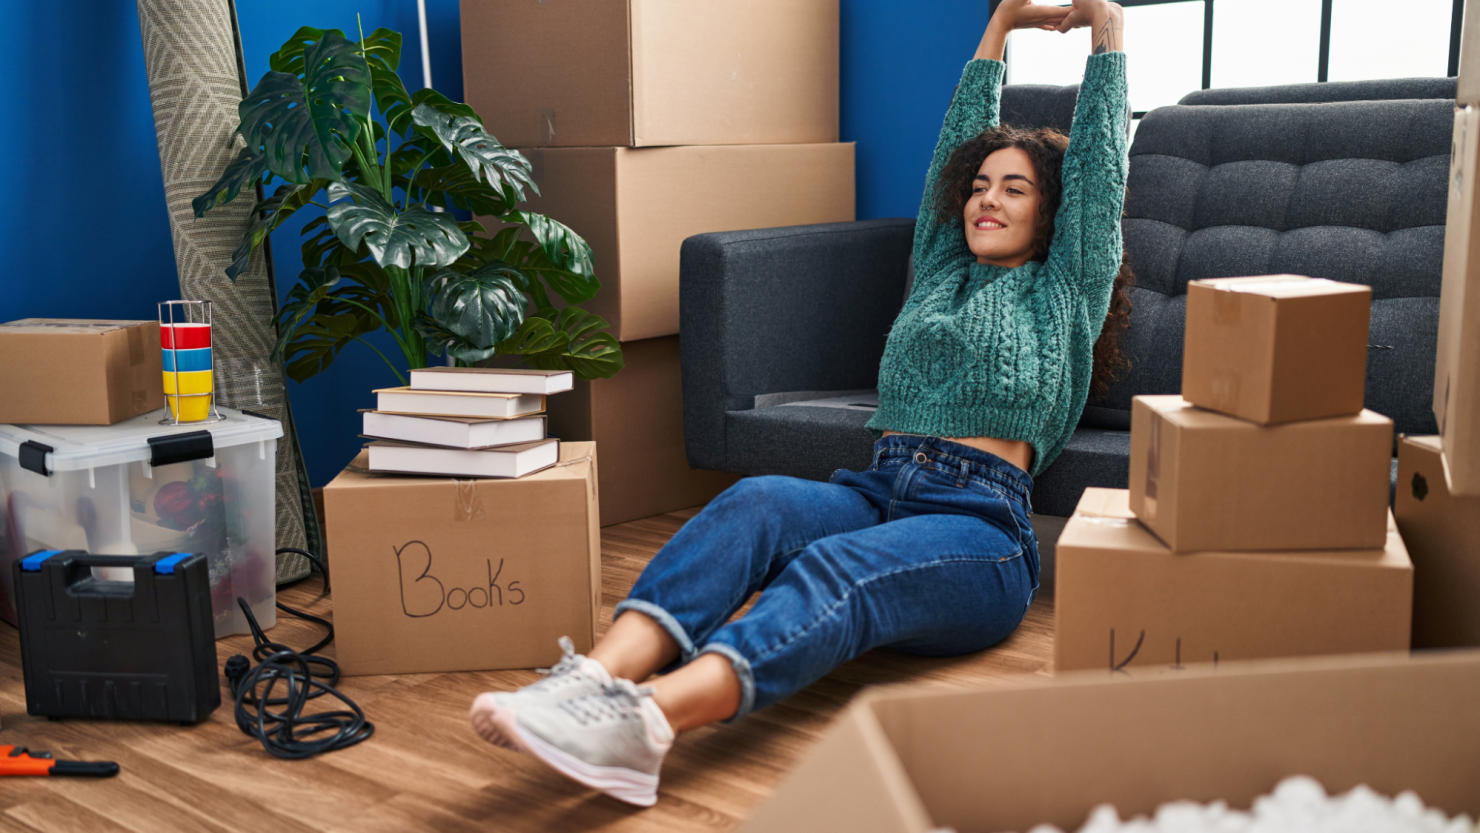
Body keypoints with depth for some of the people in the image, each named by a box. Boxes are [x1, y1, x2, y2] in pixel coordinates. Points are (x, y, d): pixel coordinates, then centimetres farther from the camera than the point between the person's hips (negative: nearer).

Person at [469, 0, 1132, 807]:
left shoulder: (1063, 291, 18)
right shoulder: (941, 269, 30)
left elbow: (1097, 167, 15)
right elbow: (956, 143, 33)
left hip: (978, 527, -4)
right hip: (880, 490, 4)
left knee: (837, 568, -37)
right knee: (758, 502, -30)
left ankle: (642, 724, -61)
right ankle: (593, 677, -50)